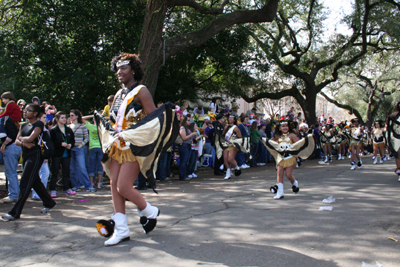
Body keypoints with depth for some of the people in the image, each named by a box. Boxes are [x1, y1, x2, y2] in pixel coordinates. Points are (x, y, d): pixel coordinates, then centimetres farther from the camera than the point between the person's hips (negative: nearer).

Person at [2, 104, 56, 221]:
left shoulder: (39, 124, -7)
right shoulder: (23, 126, 16)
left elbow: (30, 138, -18)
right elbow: (17, 141, 8)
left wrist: (21, 138, 1)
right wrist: (24, 143, -14)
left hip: (35, 155, -9)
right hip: (26, 155, 9)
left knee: (25, 184, -9)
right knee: (35, 181, 14)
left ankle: (15, 212, -9)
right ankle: (49, 203, 29)